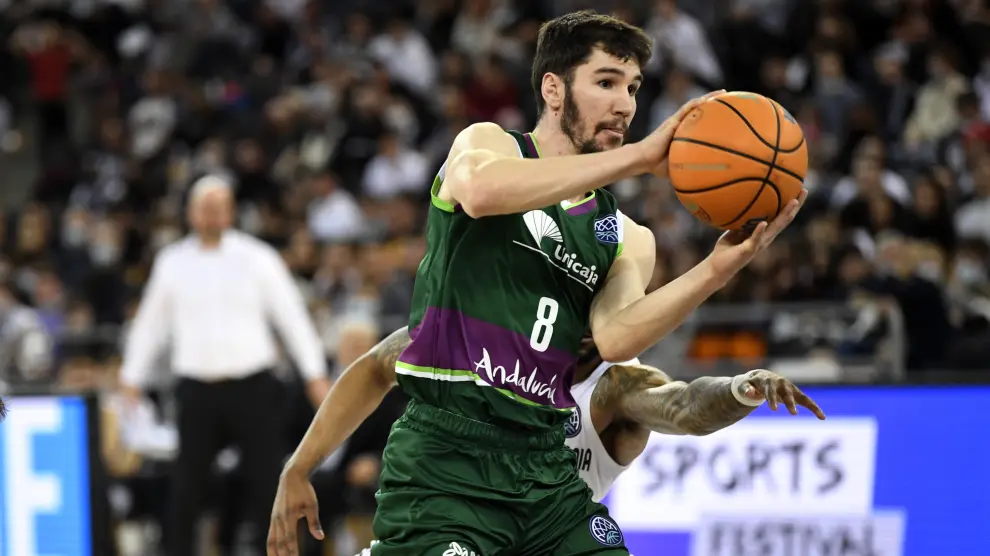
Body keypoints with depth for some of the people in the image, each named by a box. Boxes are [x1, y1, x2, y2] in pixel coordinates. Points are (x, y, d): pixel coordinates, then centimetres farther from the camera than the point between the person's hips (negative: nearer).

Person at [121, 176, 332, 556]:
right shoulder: (172, 263, 7)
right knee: (187, 486, 3)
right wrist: (132, 378, 13)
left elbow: (292, 315, 3)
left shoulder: (257, 258, 2)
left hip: (252, 386, -1)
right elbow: (150, 323, 15)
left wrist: (315, 374, -1)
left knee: (267, 479, -5)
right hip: (197, 389, 1)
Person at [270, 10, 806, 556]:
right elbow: (481, 190, -23)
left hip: (546, 466, 5)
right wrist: (640, 156, -24)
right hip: (444, 459, -5)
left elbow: (615, 338, -6)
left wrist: (715, 271, -22)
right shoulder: (489, 144, 4)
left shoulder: (627, 239, 15)